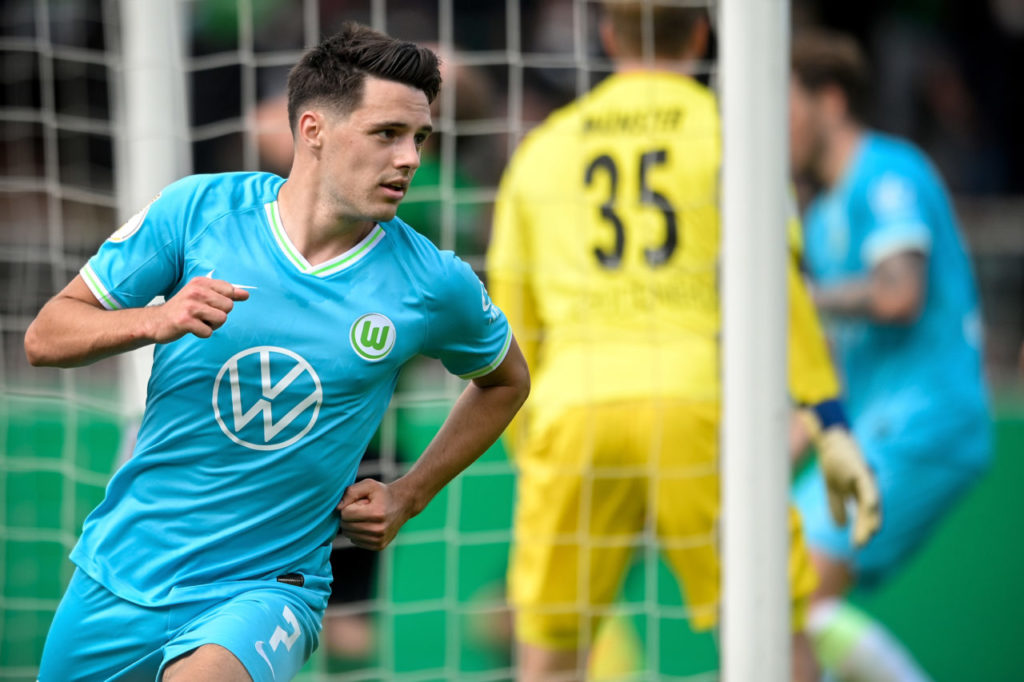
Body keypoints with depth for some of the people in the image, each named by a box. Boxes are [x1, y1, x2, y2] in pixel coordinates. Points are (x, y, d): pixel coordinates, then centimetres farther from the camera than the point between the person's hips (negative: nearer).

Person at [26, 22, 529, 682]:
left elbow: (506, 381, 17)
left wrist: (408, 497, 7)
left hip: (266, 586, -3)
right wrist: (156, 320, -21)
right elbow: (45, 337, -2)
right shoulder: (198, 210, -6)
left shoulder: (434, 286, -5)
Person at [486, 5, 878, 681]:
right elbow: (777, 290, -3)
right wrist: (833, 427, -4)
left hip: (573, 410, 2)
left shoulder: (542, 148, 18)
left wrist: (526, 452, 28)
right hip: (698, 403, -2)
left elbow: (510, 327, 19)